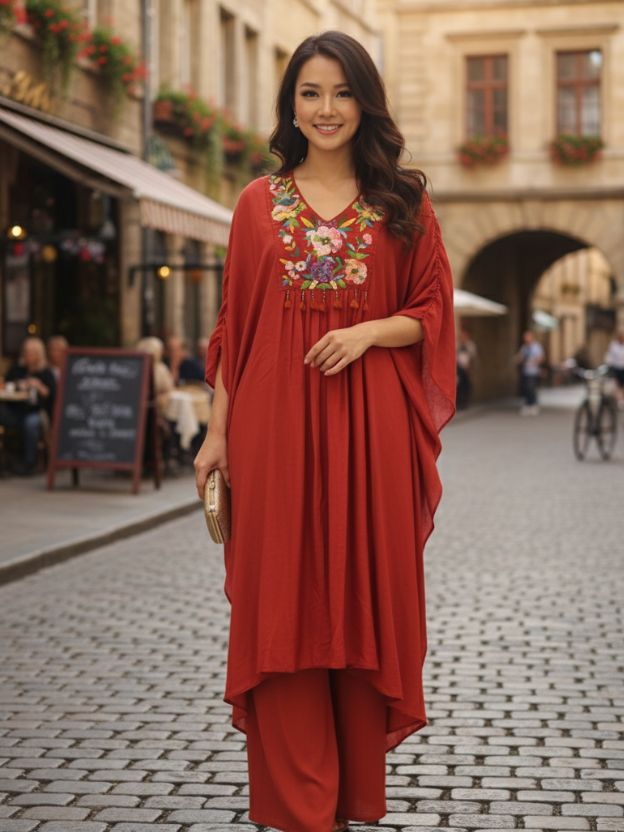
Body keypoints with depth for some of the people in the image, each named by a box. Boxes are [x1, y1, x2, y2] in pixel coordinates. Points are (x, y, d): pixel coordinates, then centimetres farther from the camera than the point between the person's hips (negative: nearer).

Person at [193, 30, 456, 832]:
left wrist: (370, 331, -12)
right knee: (281, 603, -1)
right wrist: (217, 432, 3)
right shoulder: (259, 202, 10)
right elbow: (234, 325, 8)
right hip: (276, 423, 0)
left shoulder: (402, 202, 8)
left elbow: (430, 314, 7)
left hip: (370, 426, 0)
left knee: (365, 597, 3)